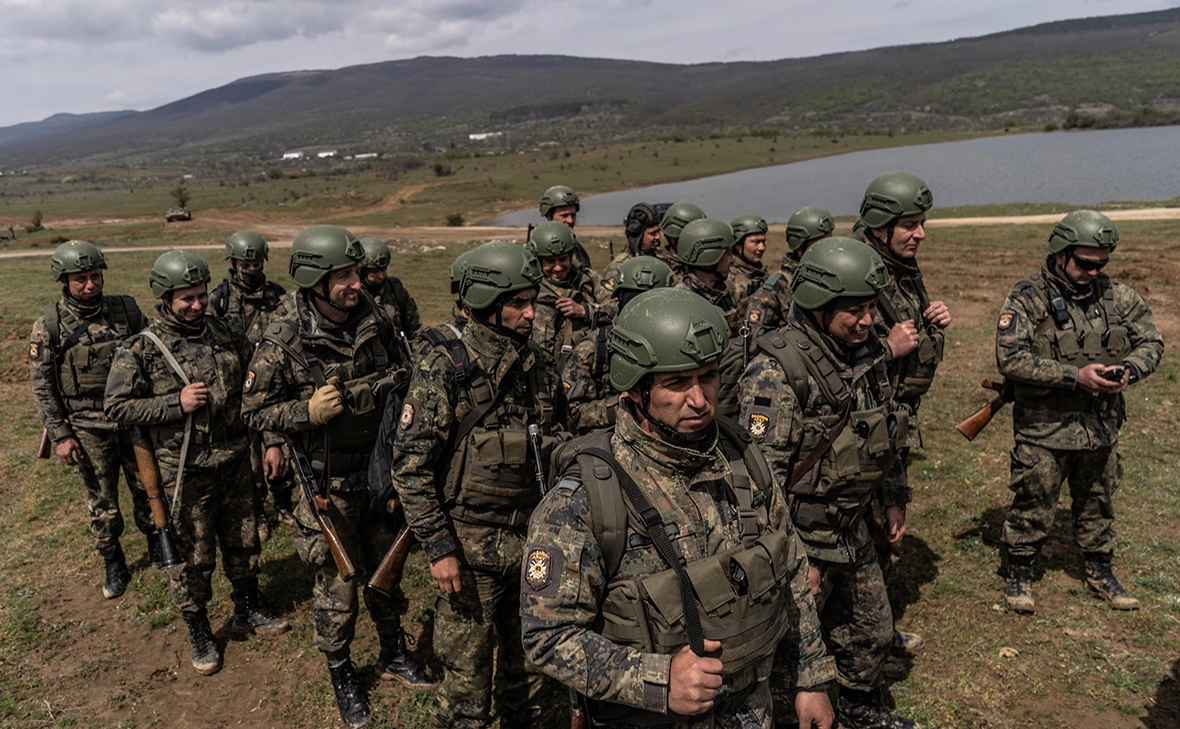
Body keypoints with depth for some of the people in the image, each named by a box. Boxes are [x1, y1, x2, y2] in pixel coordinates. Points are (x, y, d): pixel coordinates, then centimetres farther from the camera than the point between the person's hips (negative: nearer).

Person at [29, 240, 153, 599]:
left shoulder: (127, 311, -6)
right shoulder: (48, 327, -10)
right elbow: (42, 387, -4)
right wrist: (60, 435, -8)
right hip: (88, 431, -1)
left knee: (147, 489, 14)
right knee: (102, 501, 12)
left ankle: (157, 546, 36)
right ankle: (113, 564, 29)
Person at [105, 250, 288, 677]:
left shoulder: (226, 335, 2)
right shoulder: (141, 349, -10)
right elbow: (116, 407, -9)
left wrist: (271, 440, 6)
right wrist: (176, 404, -20)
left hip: (235, 462, 4)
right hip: (186, 472, -4)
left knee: (243, 541, 18)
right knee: (191, 555, 8)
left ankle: (248, 609, 39)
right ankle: (199, 633, 27)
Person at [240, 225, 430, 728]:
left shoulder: (374, 321, -5)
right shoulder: (284, 341, -18)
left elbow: (400, 380, 10)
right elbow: (253, 411, -12)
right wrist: (307, 411, -26)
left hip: (381, 467, 4)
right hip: (330, 482, -4)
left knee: (385, 565, 19)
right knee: (337, 580, 9)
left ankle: (394, 653, 41)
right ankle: (341, 675, 32)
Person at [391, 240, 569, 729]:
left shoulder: (540, 365, 2)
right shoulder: (444, 372, -15)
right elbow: (410, 467, -14)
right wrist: (438, 548, -16)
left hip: (533, 541, 5)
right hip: (471, 549, -5)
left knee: (527, 658, 20)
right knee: (467, 671, 7)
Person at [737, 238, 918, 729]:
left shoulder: (867, 353, 1)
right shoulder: (776, 370, -25)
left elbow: (886, 430, 17)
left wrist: (894, 496, 18)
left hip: (853, 531, 8)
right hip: (801, 536, -8)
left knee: (873, 631, 23)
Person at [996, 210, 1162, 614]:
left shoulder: (1118, 296, 2)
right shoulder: (1027, 298, -14)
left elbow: (1151, 342, 7)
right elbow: (1010, 359, -22)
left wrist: (1129, 369, -15)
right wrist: (1075, 376, -26)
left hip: (1102, 426, 5)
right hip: (1044, 429, -5)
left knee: (1098, 503, 20)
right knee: (1033, 505, 5)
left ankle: (1100, 571, 38)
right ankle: (1020, 573, 24)